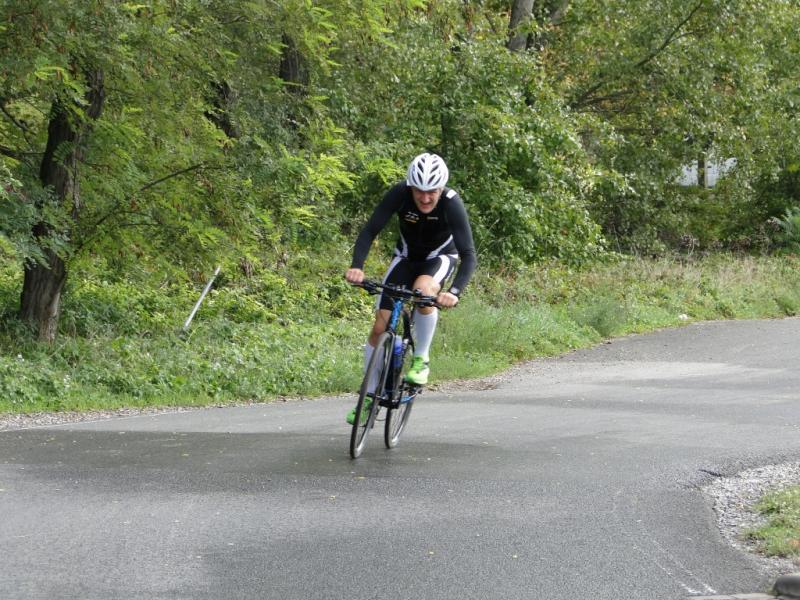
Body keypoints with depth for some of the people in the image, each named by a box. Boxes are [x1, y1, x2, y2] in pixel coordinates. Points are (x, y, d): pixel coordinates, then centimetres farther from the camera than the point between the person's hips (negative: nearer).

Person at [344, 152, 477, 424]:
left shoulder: (452, 203, -32)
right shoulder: (399, 194, -28)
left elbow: (469, 255, -36)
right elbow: (370, 231, -28)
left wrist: (455, 292, -52)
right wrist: (356, 266, -45)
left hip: (440, 258, -3)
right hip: (406, 257, 3)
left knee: (423, 290, -37)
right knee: (380, 327, -5)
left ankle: (421, 358, -15)